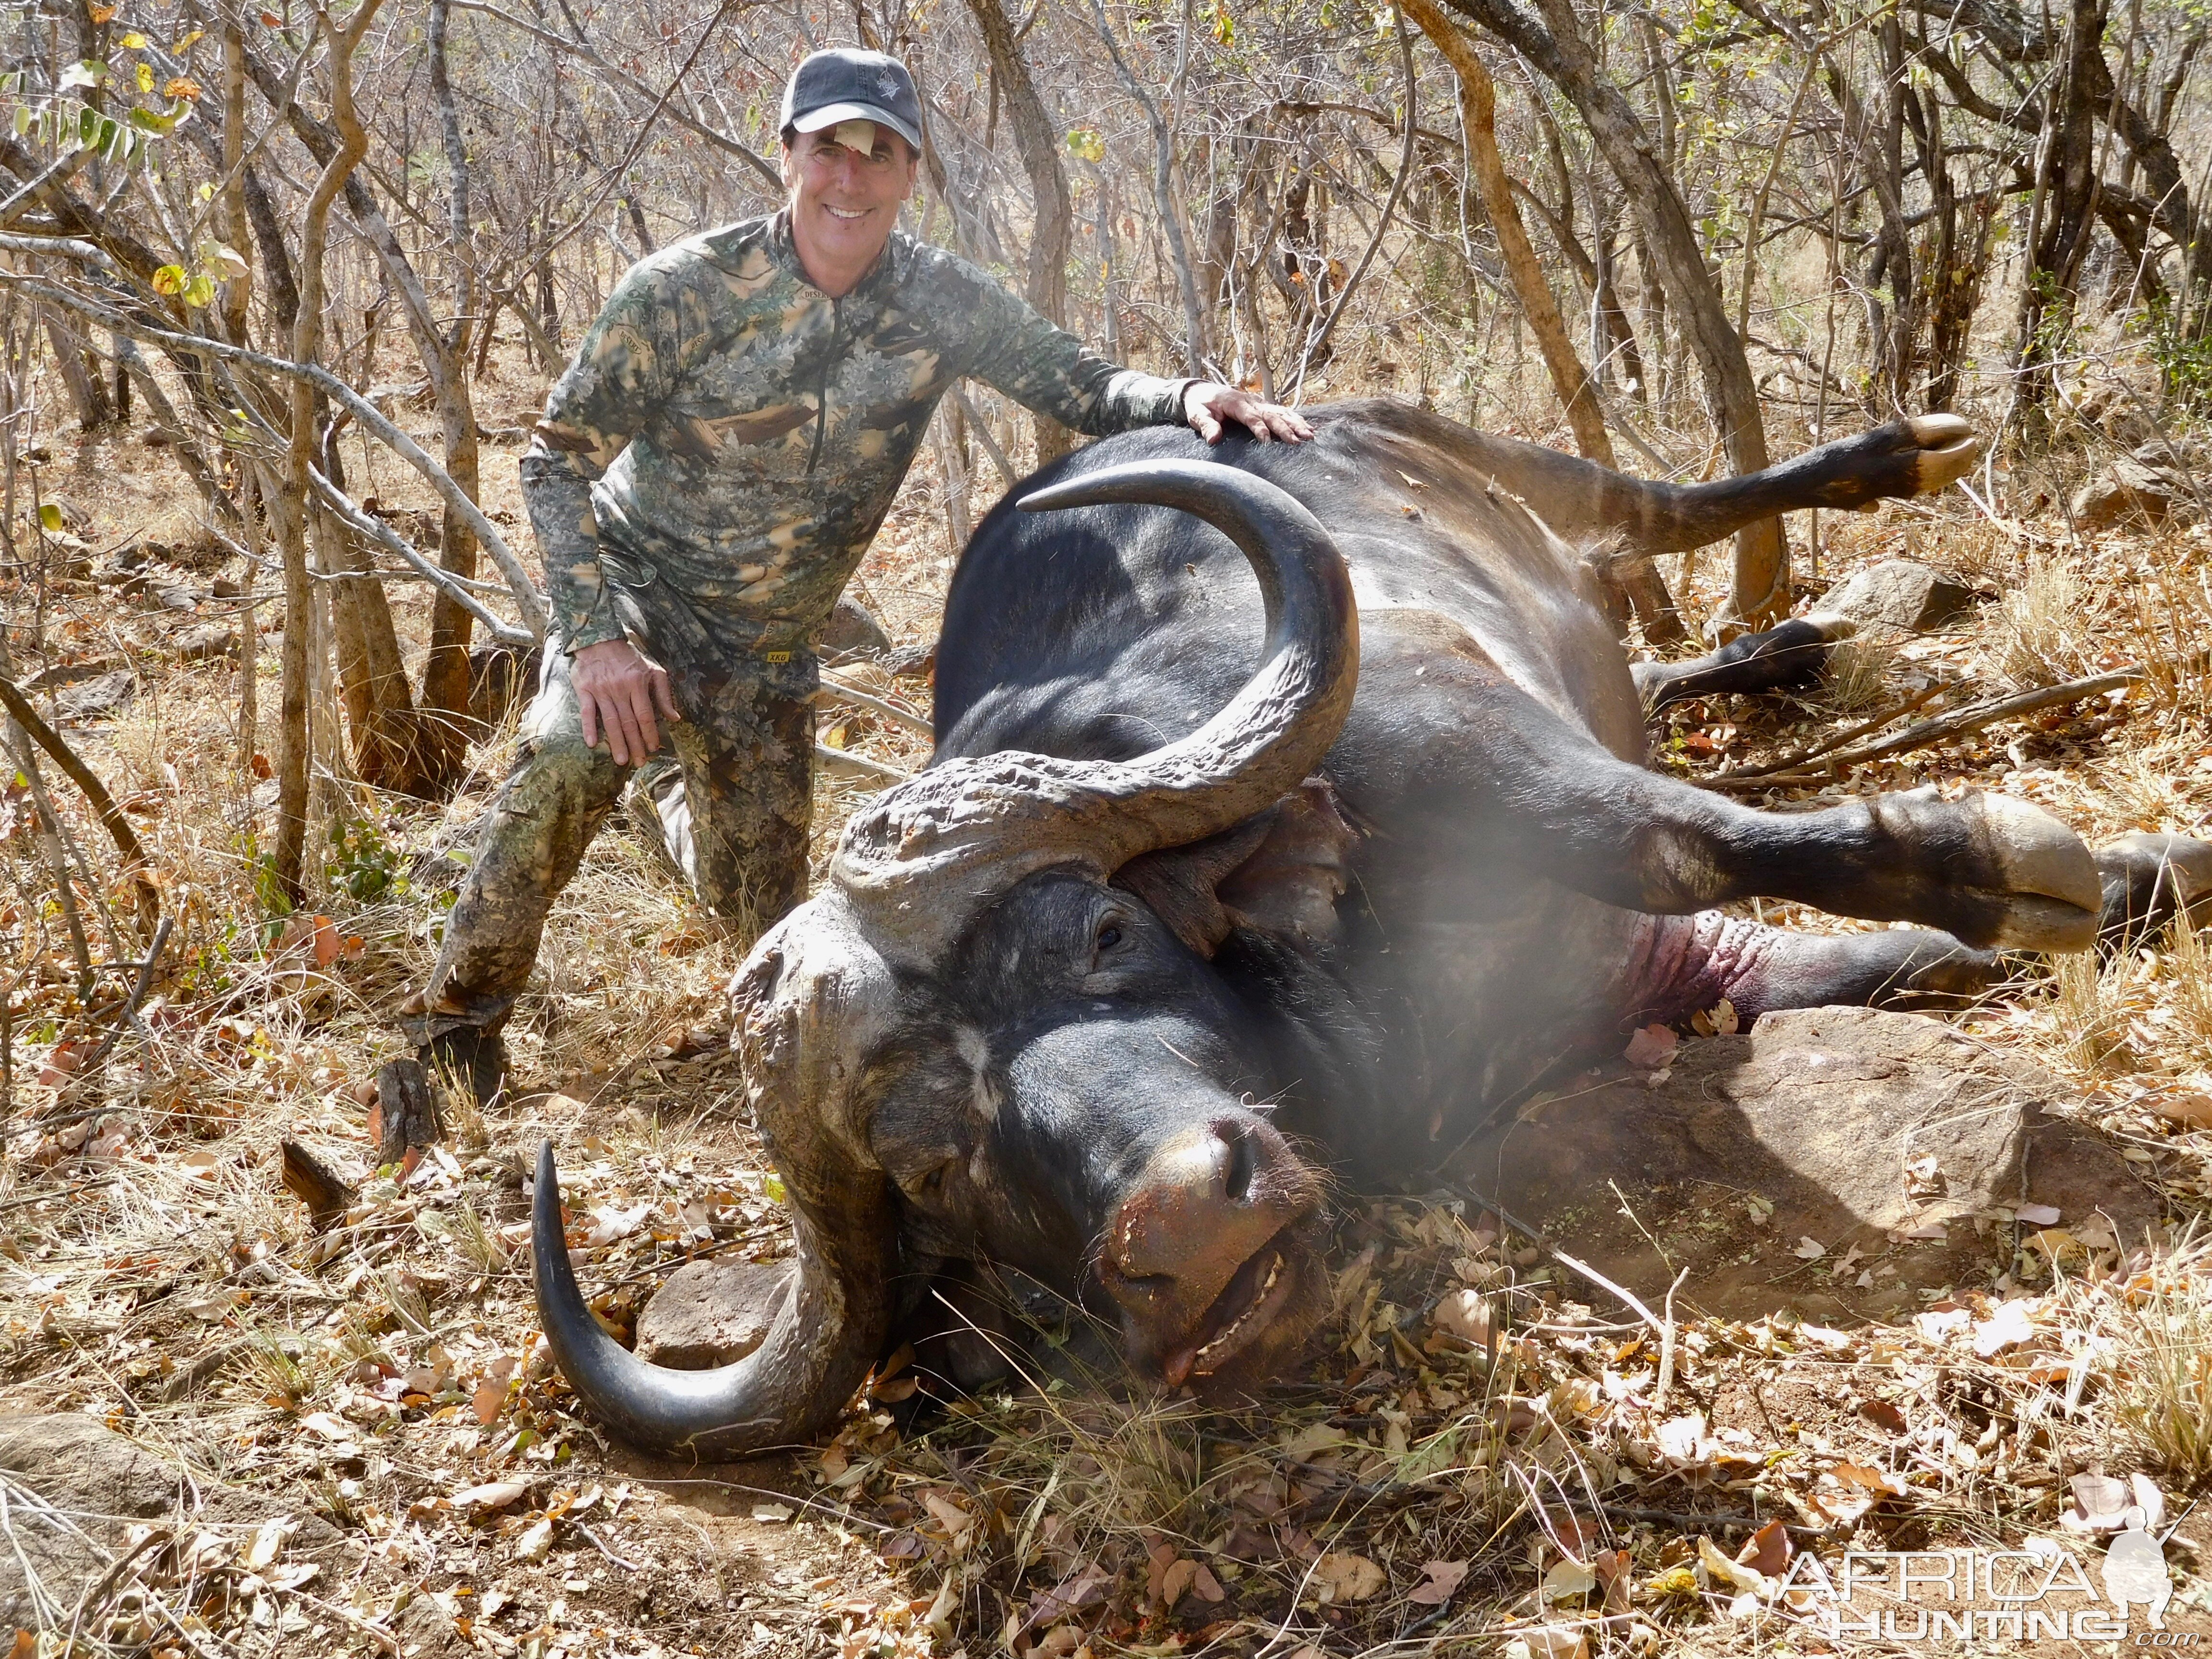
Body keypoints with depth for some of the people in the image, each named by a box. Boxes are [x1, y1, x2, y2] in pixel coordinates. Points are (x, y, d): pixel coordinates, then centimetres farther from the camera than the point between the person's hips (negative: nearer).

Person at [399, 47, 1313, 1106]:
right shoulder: (686, 289, -22)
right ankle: (456, 1018, -10)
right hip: (635, 592, -3)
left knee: (765, 916, 6)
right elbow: (556, 459, -17)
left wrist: (1184, 399, -32)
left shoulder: (941, 303, -14)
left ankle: (691, 818, 47)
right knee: (568, 758, -34)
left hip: (767, 650, 3)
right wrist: (596, 635, -27)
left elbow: (1081, 385, -9)